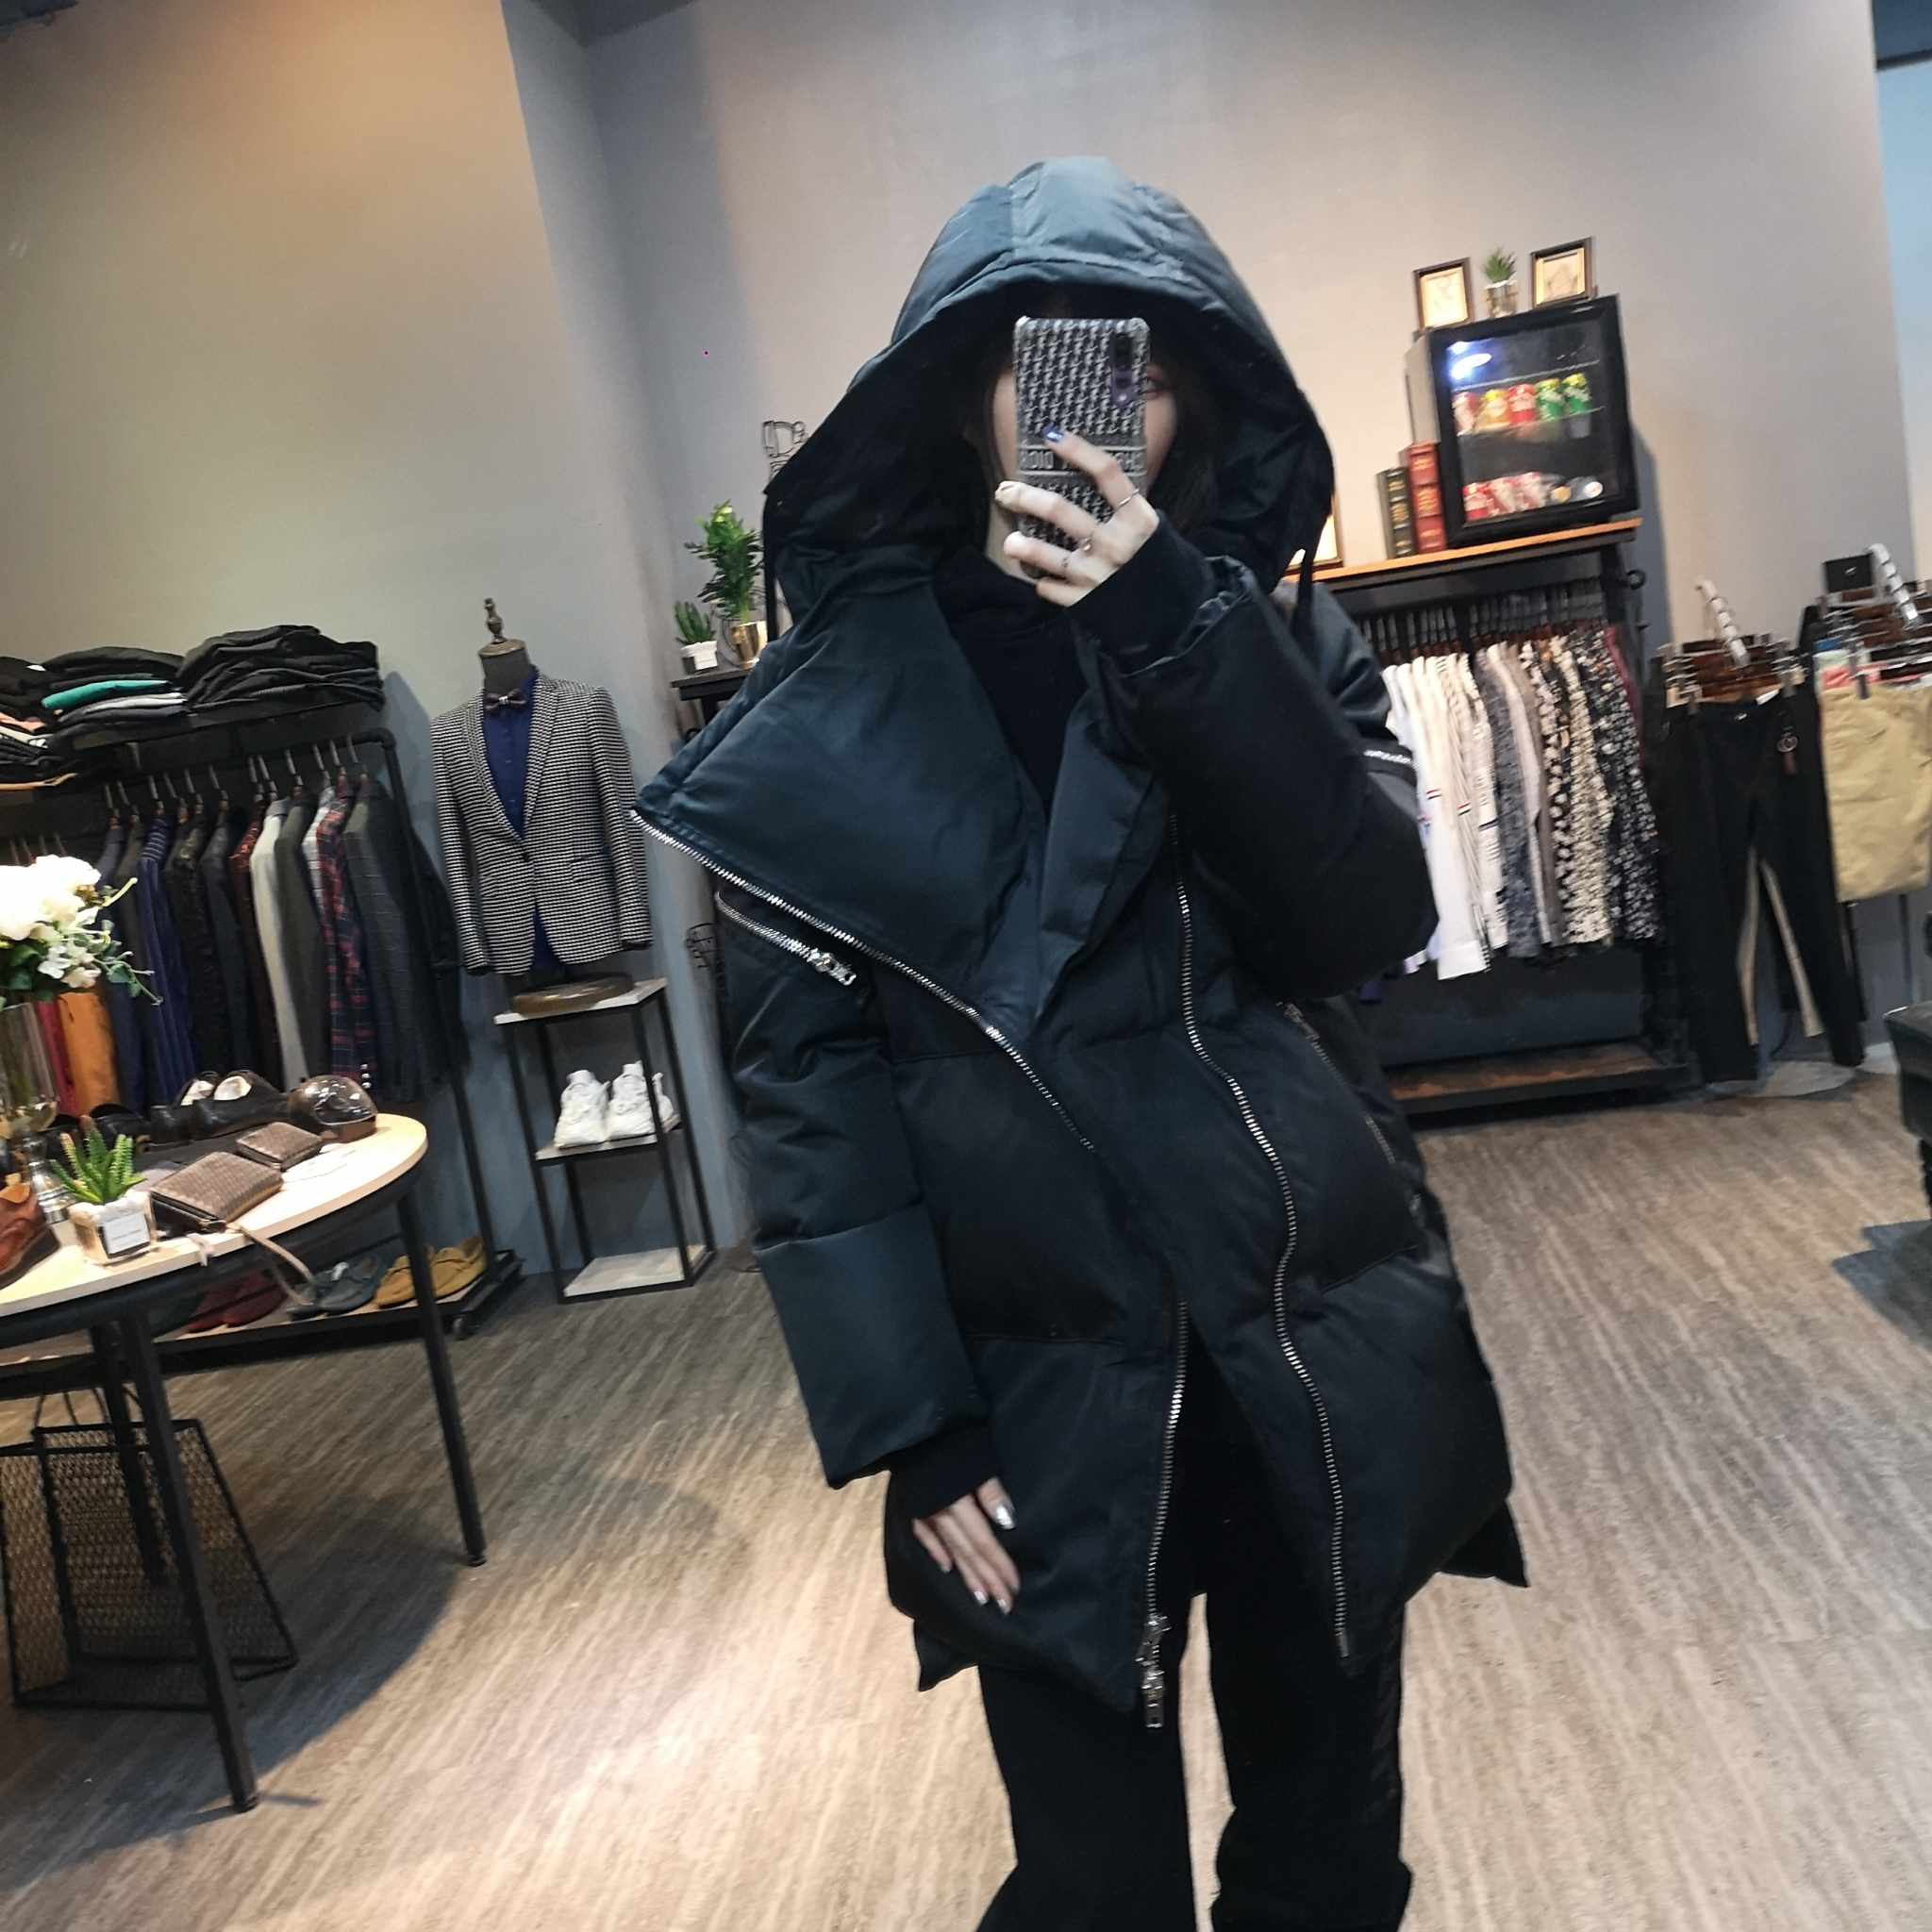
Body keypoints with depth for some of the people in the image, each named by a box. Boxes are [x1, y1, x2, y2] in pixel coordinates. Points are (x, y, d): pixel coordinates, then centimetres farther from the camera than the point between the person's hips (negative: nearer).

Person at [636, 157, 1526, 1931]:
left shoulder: (1277, 634, 4)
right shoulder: (838, 704, -5)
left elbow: (1371, 924, -12)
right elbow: (805, 1084, -6)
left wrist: (1177, 632, -22)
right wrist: (906, 1426, -9)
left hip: (1325, 1361, 3)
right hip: (1047, 1399, -2)